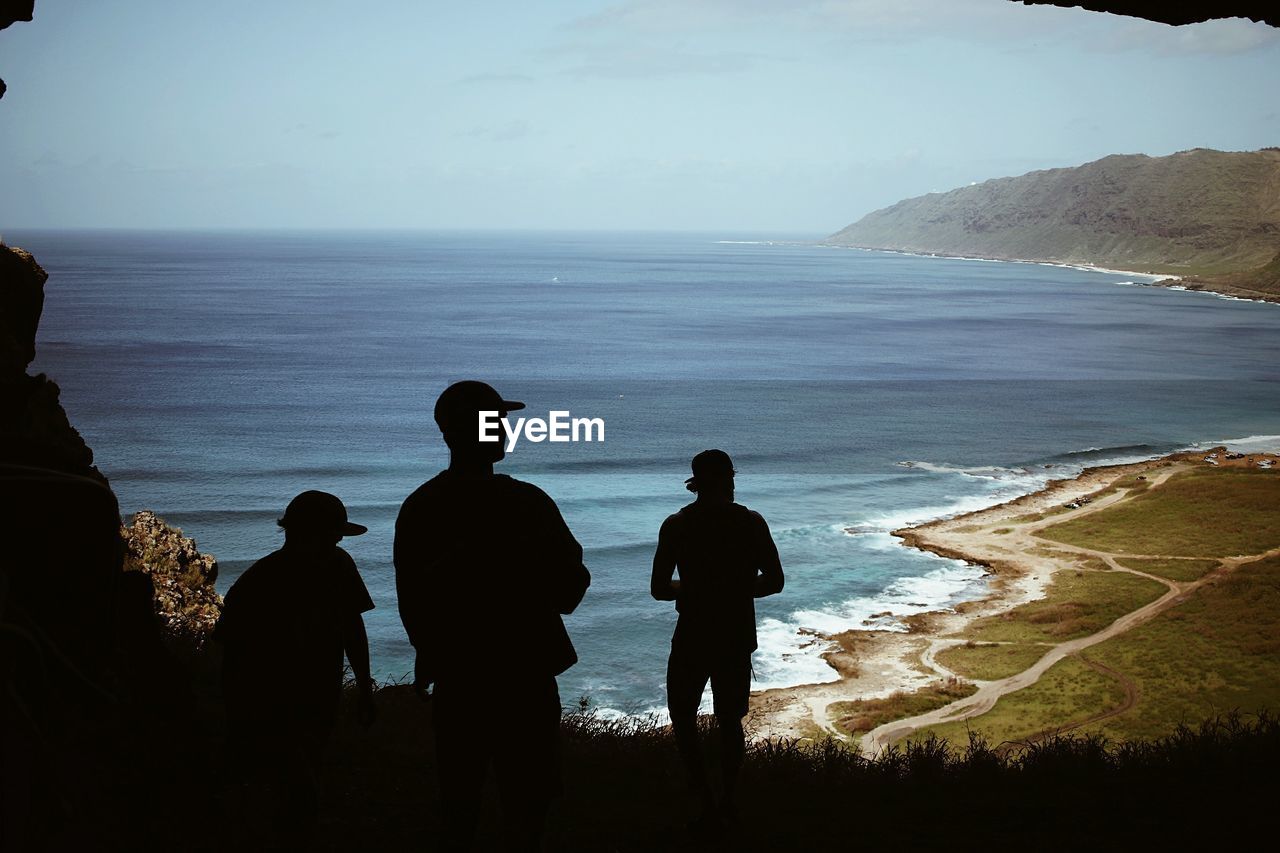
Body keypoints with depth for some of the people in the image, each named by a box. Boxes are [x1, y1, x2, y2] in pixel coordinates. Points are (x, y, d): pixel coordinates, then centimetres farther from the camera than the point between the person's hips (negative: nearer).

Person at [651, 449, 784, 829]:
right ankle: (728, 802, 23)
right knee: (730, 722, 17)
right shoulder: (751, 522, -3)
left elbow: (659, 589, -6)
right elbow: (774, 581, 0)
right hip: (738, 637, 2)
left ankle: (706, 805, 1)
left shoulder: (677, 525, -7)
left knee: (683, 719, 11)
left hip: (694, 637, -2)